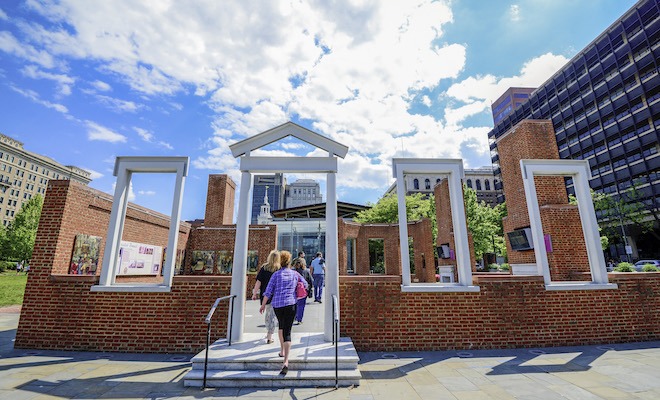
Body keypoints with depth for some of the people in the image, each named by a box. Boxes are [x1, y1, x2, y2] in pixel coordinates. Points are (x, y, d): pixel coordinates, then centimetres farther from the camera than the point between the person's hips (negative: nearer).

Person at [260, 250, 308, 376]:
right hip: (290, 304, -1)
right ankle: (286, 361, -12)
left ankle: (282, 350, 34)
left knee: (281, 325, 27)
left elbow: (268, 291, -1)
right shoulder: (295, 274, 4)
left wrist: (263, 305, 8)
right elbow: (305, 285, 15)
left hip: (277, 304, 1)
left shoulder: (276, 274, 2)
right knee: (287, 331, -2)